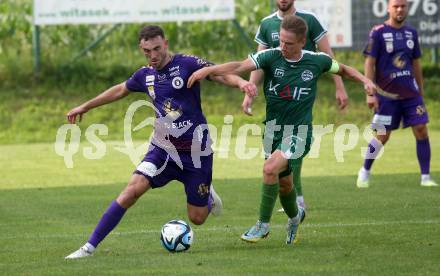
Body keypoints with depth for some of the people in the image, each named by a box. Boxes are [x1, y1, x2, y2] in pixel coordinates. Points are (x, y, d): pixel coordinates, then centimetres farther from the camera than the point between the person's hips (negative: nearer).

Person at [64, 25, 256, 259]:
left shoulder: (187, 64, -10)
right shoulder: (145, 75, 4)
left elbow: (222, 75, -16)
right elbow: (120, 90, 23)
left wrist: (241, 82, -39)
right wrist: (85, 107, 31)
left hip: (195, 149, -3)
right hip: (162, 149, 3)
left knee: (196, 218, 2)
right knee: (133, 188, -20)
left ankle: (208, 196, 41)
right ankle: (90, 246, -18)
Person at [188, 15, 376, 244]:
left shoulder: (317, 61, -6)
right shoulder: (271, 57, -10)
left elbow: (342, 69, 15)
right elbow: (240, 66, -25)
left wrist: (365, 81, -1)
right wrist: (208, 70, -40)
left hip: (299, 132, -3)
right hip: (273, 129, 3)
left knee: (270, 169, -24)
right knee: (283, 184, 13)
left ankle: (263, 225, -10)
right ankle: (295, 216, 47)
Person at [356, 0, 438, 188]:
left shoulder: (411, 33, 10)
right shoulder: (378, 32, -6)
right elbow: (369, 63, -7)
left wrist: (421, 91, 17)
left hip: (410, 93, 4)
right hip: (387, 94, -4)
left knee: (421, 130, -5)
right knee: (382, 136, 0)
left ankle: (425, 177, 1)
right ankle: (364, 172, 21)